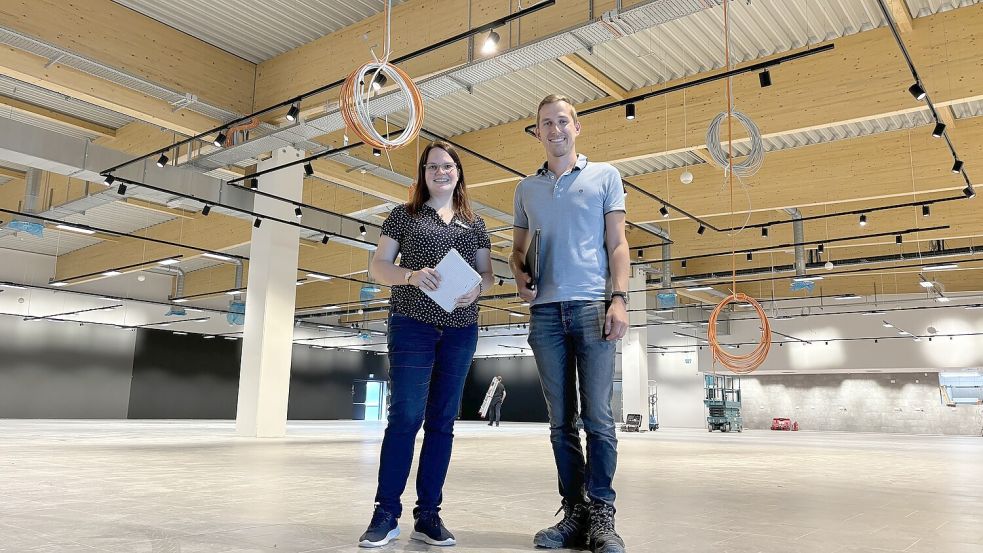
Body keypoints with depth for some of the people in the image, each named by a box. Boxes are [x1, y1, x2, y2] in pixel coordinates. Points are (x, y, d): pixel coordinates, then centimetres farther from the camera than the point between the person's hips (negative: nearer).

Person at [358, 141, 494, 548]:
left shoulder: (475, 225, 15)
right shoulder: (405, 215, 8)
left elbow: (487, 274, 13)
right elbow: (378, 266, 4)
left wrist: (476, 288, -10)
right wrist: (411, 275, -16)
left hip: (460, 330, 3)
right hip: (412, 325, -3)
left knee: (442, 420, 4)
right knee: (405, 416, -8)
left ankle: (428, 515, 11)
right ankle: (386, 514, 1)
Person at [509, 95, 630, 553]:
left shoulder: (604, 176, 10)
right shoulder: (526, 188, 18)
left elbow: (617, 242, 3)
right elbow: (518, 247, 23)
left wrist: (619, 297, -9)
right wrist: (520, 276, 0)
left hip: (591, 307, -3)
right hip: (545, 311, 3)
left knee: (597, 417, -5)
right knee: (561, 421, 5)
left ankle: (601, 516, 3)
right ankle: (574, 514, 12)